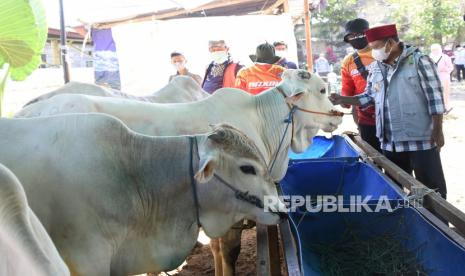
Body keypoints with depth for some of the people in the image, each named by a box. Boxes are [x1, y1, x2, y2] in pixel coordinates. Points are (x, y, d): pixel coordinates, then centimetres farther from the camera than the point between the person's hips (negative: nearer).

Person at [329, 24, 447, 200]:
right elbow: (369, 97, 16)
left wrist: (438, 131, -11)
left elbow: (435, 98, -10)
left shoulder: (419, 61, -9)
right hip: (390, 142, 6)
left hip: (421, 140, -6)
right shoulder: (375, 68, 8)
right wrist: (343, 99, 3)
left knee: (432, 189, 4)